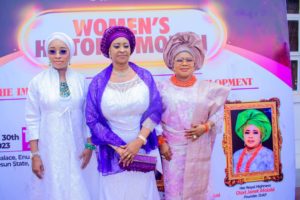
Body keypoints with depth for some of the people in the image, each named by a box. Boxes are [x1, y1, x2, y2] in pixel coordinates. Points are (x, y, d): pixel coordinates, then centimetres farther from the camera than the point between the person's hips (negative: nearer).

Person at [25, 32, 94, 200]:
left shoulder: (80, 81, 1)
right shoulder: (38, 82, -5)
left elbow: (87, 115, 6)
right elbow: (33, 119, -3)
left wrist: (89, 145, 4)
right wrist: (34, 154, -6)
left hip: (75, 147, 2)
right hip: (49, 148, -1)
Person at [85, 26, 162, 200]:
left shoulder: (144, 76, 0)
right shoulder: (98, 82, -3)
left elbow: (155, 110, -4)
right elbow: (92, 120, -5)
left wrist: (139, 141, -14)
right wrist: (117, 147, -12)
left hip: (143, 149, 1)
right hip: (112, 152, -1)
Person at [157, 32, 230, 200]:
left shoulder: (206, 88, 1)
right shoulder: (163, 88, -2)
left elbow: (217, 114, 6)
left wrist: (205, 127, -10)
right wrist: (161, 142, -6)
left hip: (198, 150, 1)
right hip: (172, 149, -1)